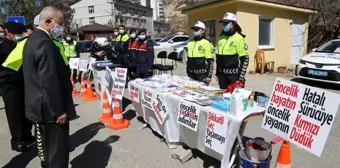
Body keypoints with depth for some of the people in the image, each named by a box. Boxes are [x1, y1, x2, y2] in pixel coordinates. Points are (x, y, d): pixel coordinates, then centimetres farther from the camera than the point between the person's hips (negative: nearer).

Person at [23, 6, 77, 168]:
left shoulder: (32, 39, 12)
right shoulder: (44, 43, -21)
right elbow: (50, 81, -24)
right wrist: (59, 110, -18)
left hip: (39, 106, 10)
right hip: (50, 108, -10)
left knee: (48, 149, 22)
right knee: (57, 153, 2)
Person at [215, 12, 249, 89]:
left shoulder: (239, 38, -8)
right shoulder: (221, 38, 11)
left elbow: (245, 59, -11)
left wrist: (241, 77, -14)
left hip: (233, 74, -6)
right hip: (222, 74, 6)